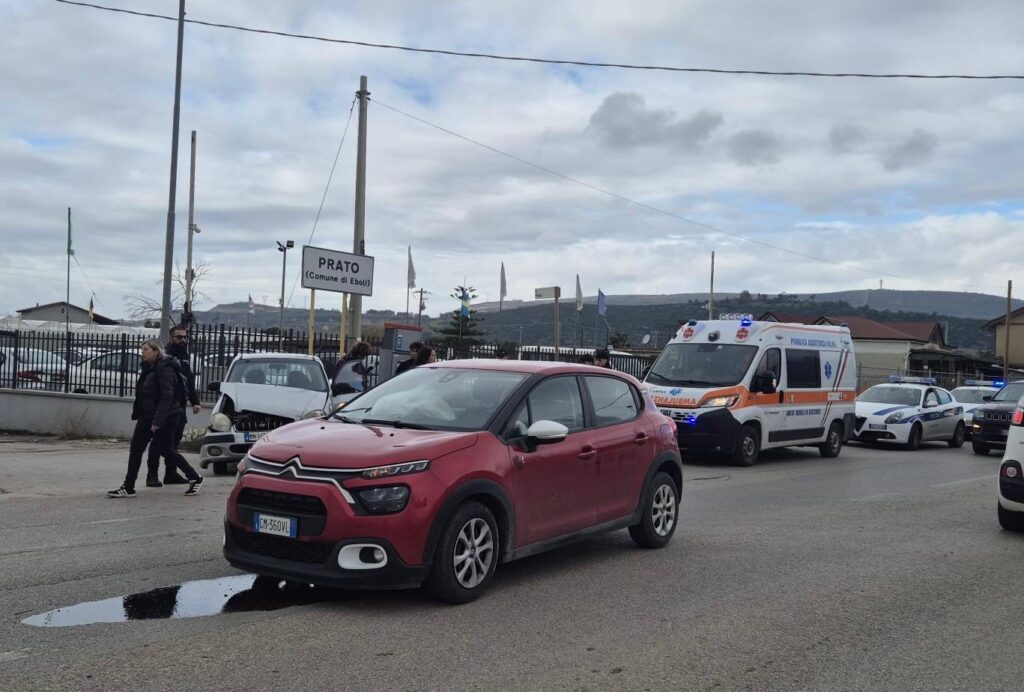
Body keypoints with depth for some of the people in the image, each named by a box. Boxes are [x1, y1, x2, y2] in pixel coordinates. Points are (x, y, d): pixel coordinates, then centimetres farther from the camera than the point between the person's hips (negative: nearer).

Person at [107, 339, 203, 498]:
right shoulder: (147, 367, 11)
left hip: (164, 418, -9)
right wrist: (137, 414, 12)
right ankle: (128, 487, 8)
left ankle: (195, 478, 16)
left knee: (164, 449, 0)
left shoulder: (164, 369, -17)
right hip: (146, 417, 9)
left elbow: (166, 396, -22)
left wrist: (158, 420, -25)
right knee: (135, 449, 4)